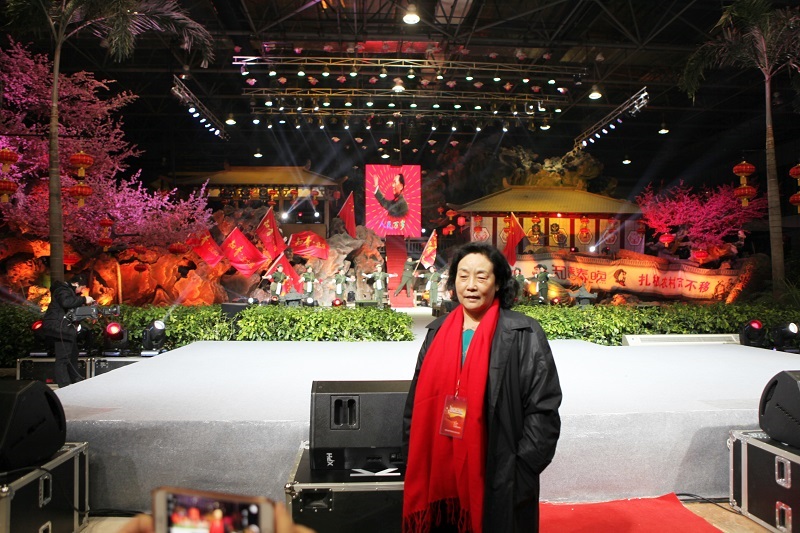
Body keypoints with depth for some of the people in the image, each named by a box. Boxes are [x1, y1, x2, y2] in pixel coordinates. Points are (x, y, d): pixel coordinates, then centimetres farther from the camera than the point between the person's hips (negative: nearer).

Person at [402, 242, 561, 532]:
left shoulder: (524, 335, -9)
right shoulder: (438, 331, 4)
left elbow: (543, 410, -10)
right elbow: (417, 402, 10)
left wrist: (521, 473, -12)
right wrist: (414, 463, 7)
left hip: (495, 477, -3)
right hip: (438, 471, 4)